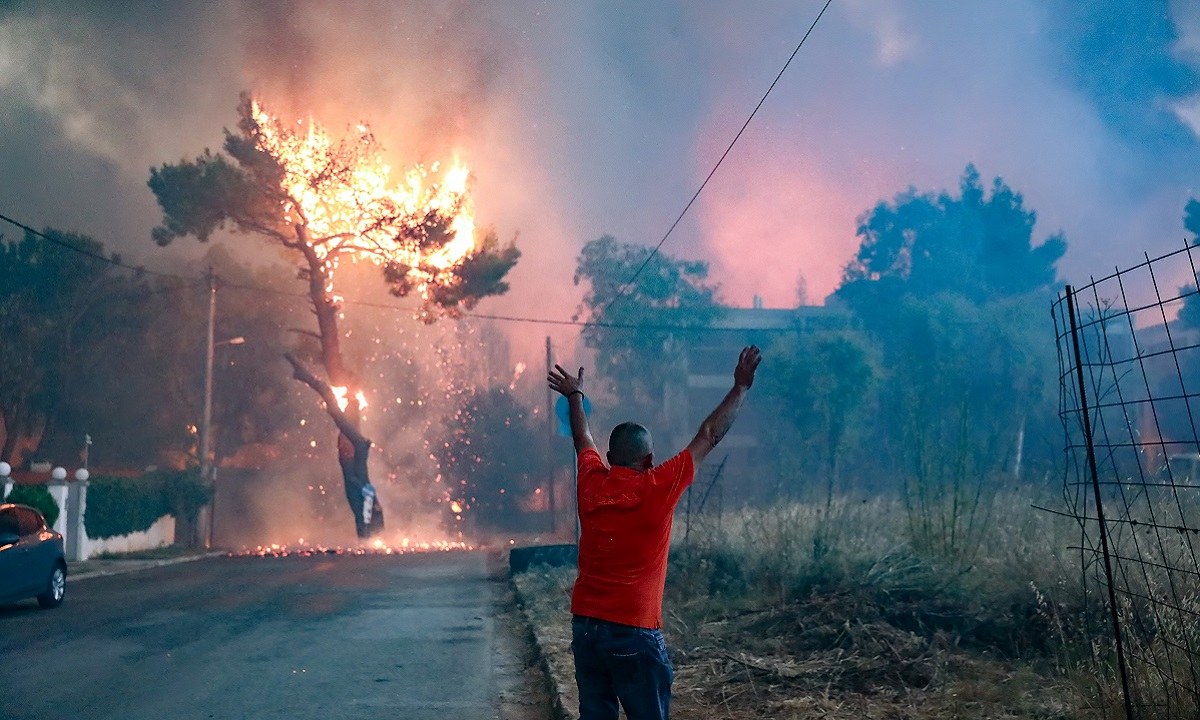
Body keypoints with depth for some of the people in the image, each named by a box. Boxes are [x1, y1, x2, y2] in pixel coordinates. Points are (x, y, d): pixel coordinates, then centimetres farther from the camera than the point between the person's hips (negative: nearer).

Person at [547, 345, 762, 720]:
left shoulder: (591, 484, 1)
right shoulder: (658, 488, -10)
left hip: (584, 627, 5)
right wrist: (741, 387, 8)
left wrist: (575, 396, 39)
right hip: (634, 633, -5)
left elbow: (583, 442, 22)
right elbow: (708, 437, -2)